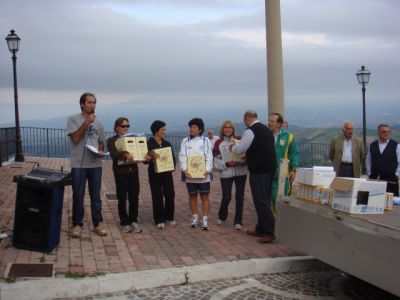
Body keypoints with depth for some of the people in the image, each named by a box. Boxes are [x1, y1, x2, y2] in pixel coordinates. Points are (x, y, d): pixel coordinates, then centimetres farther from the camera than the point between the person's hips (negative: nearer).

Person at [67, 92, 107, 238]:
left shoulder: (98, 122, 12)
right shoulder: (73, 119, -2)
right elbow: (75, 139, -13)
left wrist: (101, 151, -4)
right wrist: (86, 123, -17)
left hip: (95, 164, 4)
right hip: (78, 165, -4)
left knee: (95, 196, 9)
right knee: (78, 196, 3)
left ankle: (98, 223, 18)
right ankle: (77, 224, 15)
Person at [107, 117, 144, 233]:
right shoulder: (112, 140, 0)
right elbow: (113, 154, -17)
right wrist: (125, 154, -36)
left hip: (133, 170, 4)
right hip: (121, 172, -3)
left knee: (134, 197, 3)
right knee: (122, 198, 2)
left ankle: (133, 221, 14)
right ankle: (125, 223, 12)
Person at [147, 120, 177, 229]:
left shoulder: (167, 144, 9)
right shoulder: (149, 144, -3)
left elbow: (173, 158, 11)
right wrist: (152, 158, -24)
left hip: (167, 172, 4)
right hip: (154, 173, -3)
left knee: (170, 195, 2)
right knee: (157, 196, 1)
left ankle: (169, 217, 19)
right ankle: (159, 220, 11)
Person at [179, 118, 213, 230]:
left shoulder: (205, 140, 2)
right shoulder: (185, 141, 6)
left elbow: (209, 157, -2)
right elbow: (182, 156, 0)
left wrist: (207, 170, -14)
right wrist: (185, 169, -14)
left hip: (203, 174, -1)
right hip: (190, 174, 2)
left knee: (205, 196, 1)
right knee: (192, 196, 10)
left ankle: (205, 219, 6)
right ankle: (195, 217, 23)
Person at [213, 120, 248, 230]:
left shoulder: (239, 140, 5)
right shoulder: (218, 143, 2)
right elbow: (216, 161, -1)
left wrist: (245, 161, -12)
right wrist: (227, 164, -16)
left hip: (241, 172, 1)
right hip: (226, 173, -1)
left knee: (240, 196, 3)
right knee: (226, 197, -2)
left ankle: (238, 221, 14)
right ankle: (222, 217, 26)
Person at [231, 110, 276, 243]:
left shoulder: (250, 131, -11)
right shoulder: (266, 129, 15)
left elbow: (239, 149, -6)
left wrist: (232, 147, 14)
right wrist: (248, 155, 30)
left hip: (259, 171, -9)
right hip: (270, 168, 9)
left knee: (261, 202, -5)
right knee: (264, 200, 15)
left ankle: (269, 232, -7)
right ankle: (261, 229, 24)